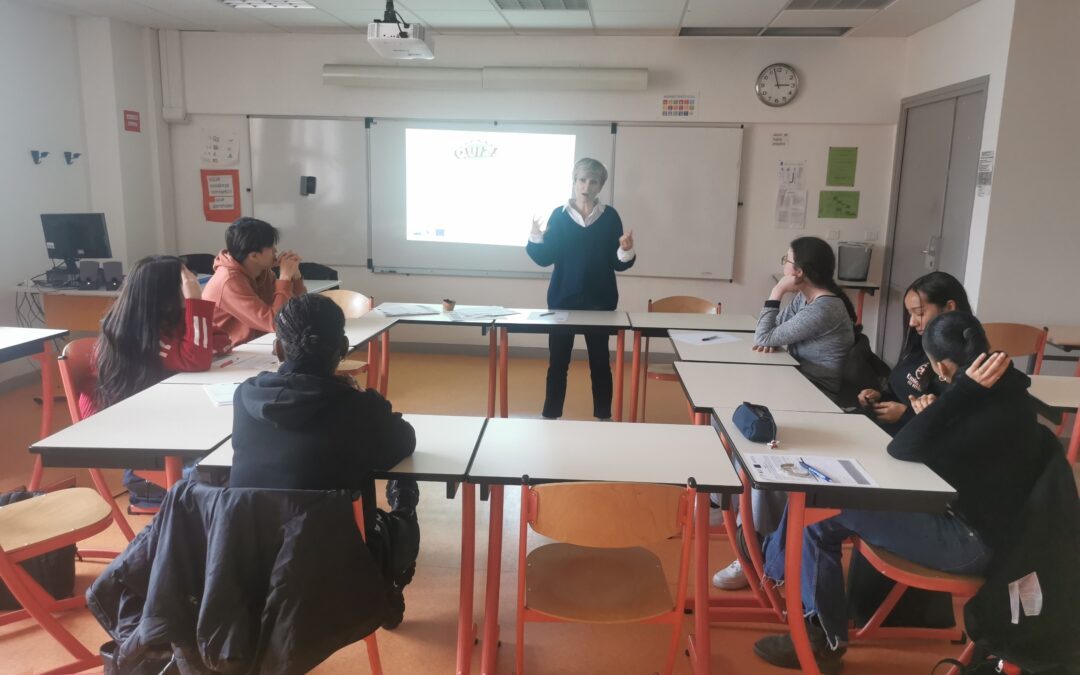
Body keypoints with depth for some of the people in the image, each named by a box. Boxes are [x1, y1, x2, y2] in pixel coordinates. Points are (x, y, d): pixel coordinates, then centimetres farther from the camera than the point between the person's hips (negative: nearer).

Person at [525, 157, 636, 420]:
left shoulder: (610, 216, 1)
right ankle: (550, 416, 17)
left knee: (600, 361, 8)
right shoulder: (559, 215, 1)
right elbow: (545, 258, -2)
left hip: (599, 301, 0)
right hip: (563, 299, 0)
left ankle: (603, 417, 19)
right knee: (558, 361, 5)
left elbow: (617, 264, 0)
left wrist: (626, 251, -20)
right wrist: (535, 238, -17)